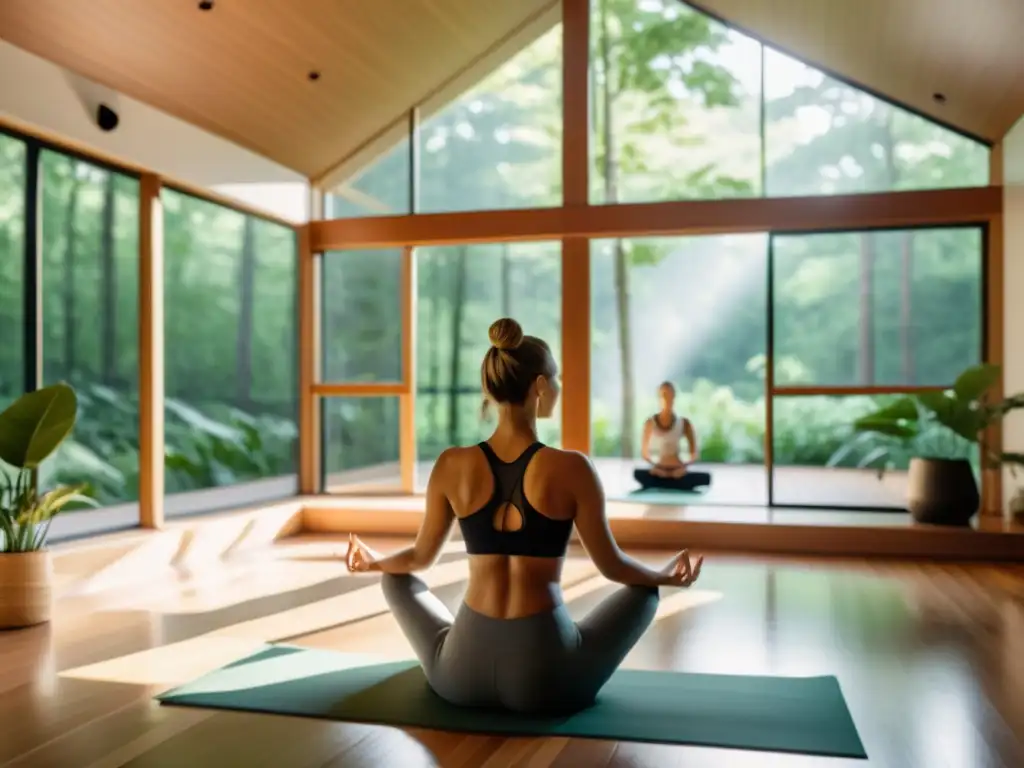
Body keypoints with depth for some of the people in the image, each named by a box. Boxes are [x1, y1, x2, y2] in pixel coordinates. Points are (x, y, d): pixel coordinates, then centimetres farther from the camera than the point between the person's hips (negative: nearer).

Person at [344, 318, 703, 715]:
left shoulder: (452, 465, -3)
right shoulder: (571, 468, -11)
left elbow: (420, 557, 10)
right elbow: (613, 565, 0)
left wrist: (373, 561, 33)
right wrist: (665, 576, 22)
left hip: (460, 675, 2)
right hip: (546, 677, -2)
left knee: (397, 579, 29)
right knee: (643, 589, 24)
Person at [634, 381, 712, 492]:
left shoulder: (684, 423, 2)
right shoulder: (650, 423, 1)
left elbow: (694, 453, 2)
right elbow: (644, 452, 3)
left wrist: (684, 467, -17)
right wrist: (654, 466, -16)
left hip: (678, 472, 2)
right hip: (659, 472, -1)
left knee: (706, 477, -28)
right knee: (638, 474, -33)